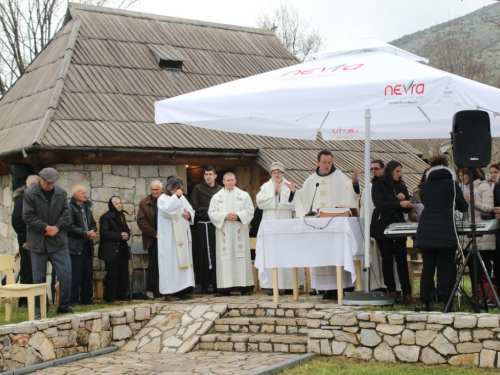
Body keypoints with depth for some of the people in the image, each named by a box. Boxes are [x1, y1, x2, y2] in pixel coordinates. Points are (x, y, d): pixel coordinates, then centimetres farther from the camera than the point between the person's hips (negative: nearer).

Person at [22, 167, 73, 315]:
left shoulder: (61, 193, 2)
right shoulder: (30, 193, -7)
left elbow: (66, 213, 3)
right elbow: (27, 216, -10)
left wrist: (57, 228, -12)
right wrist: (46, 227, -13)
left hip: (58, 241, 2)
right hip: (37, 242, -2)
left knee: (66, 275, -1)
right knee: (39, 278, 5)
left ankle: (64, 306, 14)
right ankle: (39, 311, 15)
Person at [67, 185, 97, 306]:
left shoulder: (87, 207, 17)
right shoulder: (70, 208, -8)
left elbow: (93, 223, 22)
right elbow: (70, 227, -15)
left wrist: (93, 231, 1)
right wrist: (85, 233, -16)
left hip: (87, 245, 7)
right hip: (75, 245, -7)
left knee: (88, 273, 8)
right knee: (76, 274, -6)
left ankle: (87, 298, 16)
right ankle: (73, 300, 0)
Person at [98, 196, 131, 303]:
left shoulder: (121, 216, 17)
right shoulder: (105, 217, -8)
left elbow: (127, 230, 23)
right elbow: (104, 233, -17)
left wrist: (126, 235, -2)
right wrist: (120, 236, -19)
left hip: (122, 249, 8)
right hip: (111, 251, -8)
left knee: (123, 273, 8)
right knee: (112, 274, -8)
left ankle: (122, 295, 17)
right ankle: (109, 297, -1)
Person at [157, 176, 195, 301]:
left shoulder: (182, 198, 15)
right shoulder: (163, 198, -4)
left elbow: (192, 211, 17)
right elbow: (167, 209, -24)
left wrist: (189, 215, -5)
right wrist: (176, 196, -19)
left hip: (182, 237, 7)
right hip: (169, 238, -7)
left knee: (183, 260, 5)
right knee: (170, 262, -8)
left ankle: (181, 290, 9)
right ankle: (169, 292, -7)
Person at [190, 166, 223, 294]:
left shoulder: (221, 190, 11)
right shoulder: (197, 189, 6)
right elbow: (195, 207, -1)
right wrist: (208, 212, -10)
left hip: (217, 225, 2)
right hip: (203, 226, -2)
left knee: (217, 255, 0)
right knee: (204, 255, -2)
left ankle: (217, 284, 5)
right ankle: (204, 285, 0)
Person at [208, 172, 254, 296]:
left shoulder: (244, 195, 8)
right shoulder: (216, 197, 8)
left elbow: (250, 210, 1)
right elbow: (212, 213, 1)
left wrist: (238, 216, -15)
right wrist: (224, 216, -14)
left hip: (239, 231, 0)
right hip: (223, 232, 0)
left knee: (241, 257, -1)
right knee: (225, 258, -3)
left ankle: (244, 286, 1)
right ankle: (224, 286, -2)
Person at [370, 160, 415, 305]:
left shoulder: (401, 186, 12)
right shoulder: (378, 185, -1)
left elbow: (407, 209, 11)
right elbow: (379, 204, -16)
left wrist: (404, 199, -10)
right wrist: (398, 202, -26)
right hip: (383, 227, -3)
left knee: (402, 259, -3)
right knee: (387, 259, 2)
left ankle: (407, 293, -5)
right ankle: (391, 291, 9)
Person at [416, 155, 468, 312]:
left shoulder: (424, 186, 10)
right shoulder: (452, 184, 2)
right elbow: (463, 207, 10)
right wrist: (453, 204, 32)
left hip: (425, 232, 3)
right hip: (445, 232, -3)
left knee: (427, 267, 8)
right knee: (447, 268, 1)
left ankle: (424, 302, 5)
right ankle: (448, 303, 0)